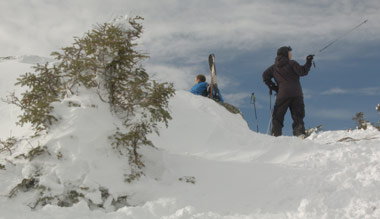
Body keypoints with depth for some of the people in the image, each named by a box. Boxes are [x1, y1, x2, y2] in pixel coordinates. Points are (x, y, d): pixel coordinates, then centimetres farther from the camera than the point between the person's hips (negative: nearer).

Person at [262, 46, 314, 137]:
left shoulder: (274, 67, 15)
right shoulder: (291, 63, 4)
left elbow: (265, 76, 9)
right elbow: (302, 72, -5)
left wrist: (273, 87, 13)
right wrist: (308, 62, 4)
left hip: (282, 94, 1)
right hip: (296, 94, -1)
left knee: (277, 117, 5)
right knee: (297, 116, 4)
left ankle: (276, 134, -7)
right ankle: (299, 132, -12)